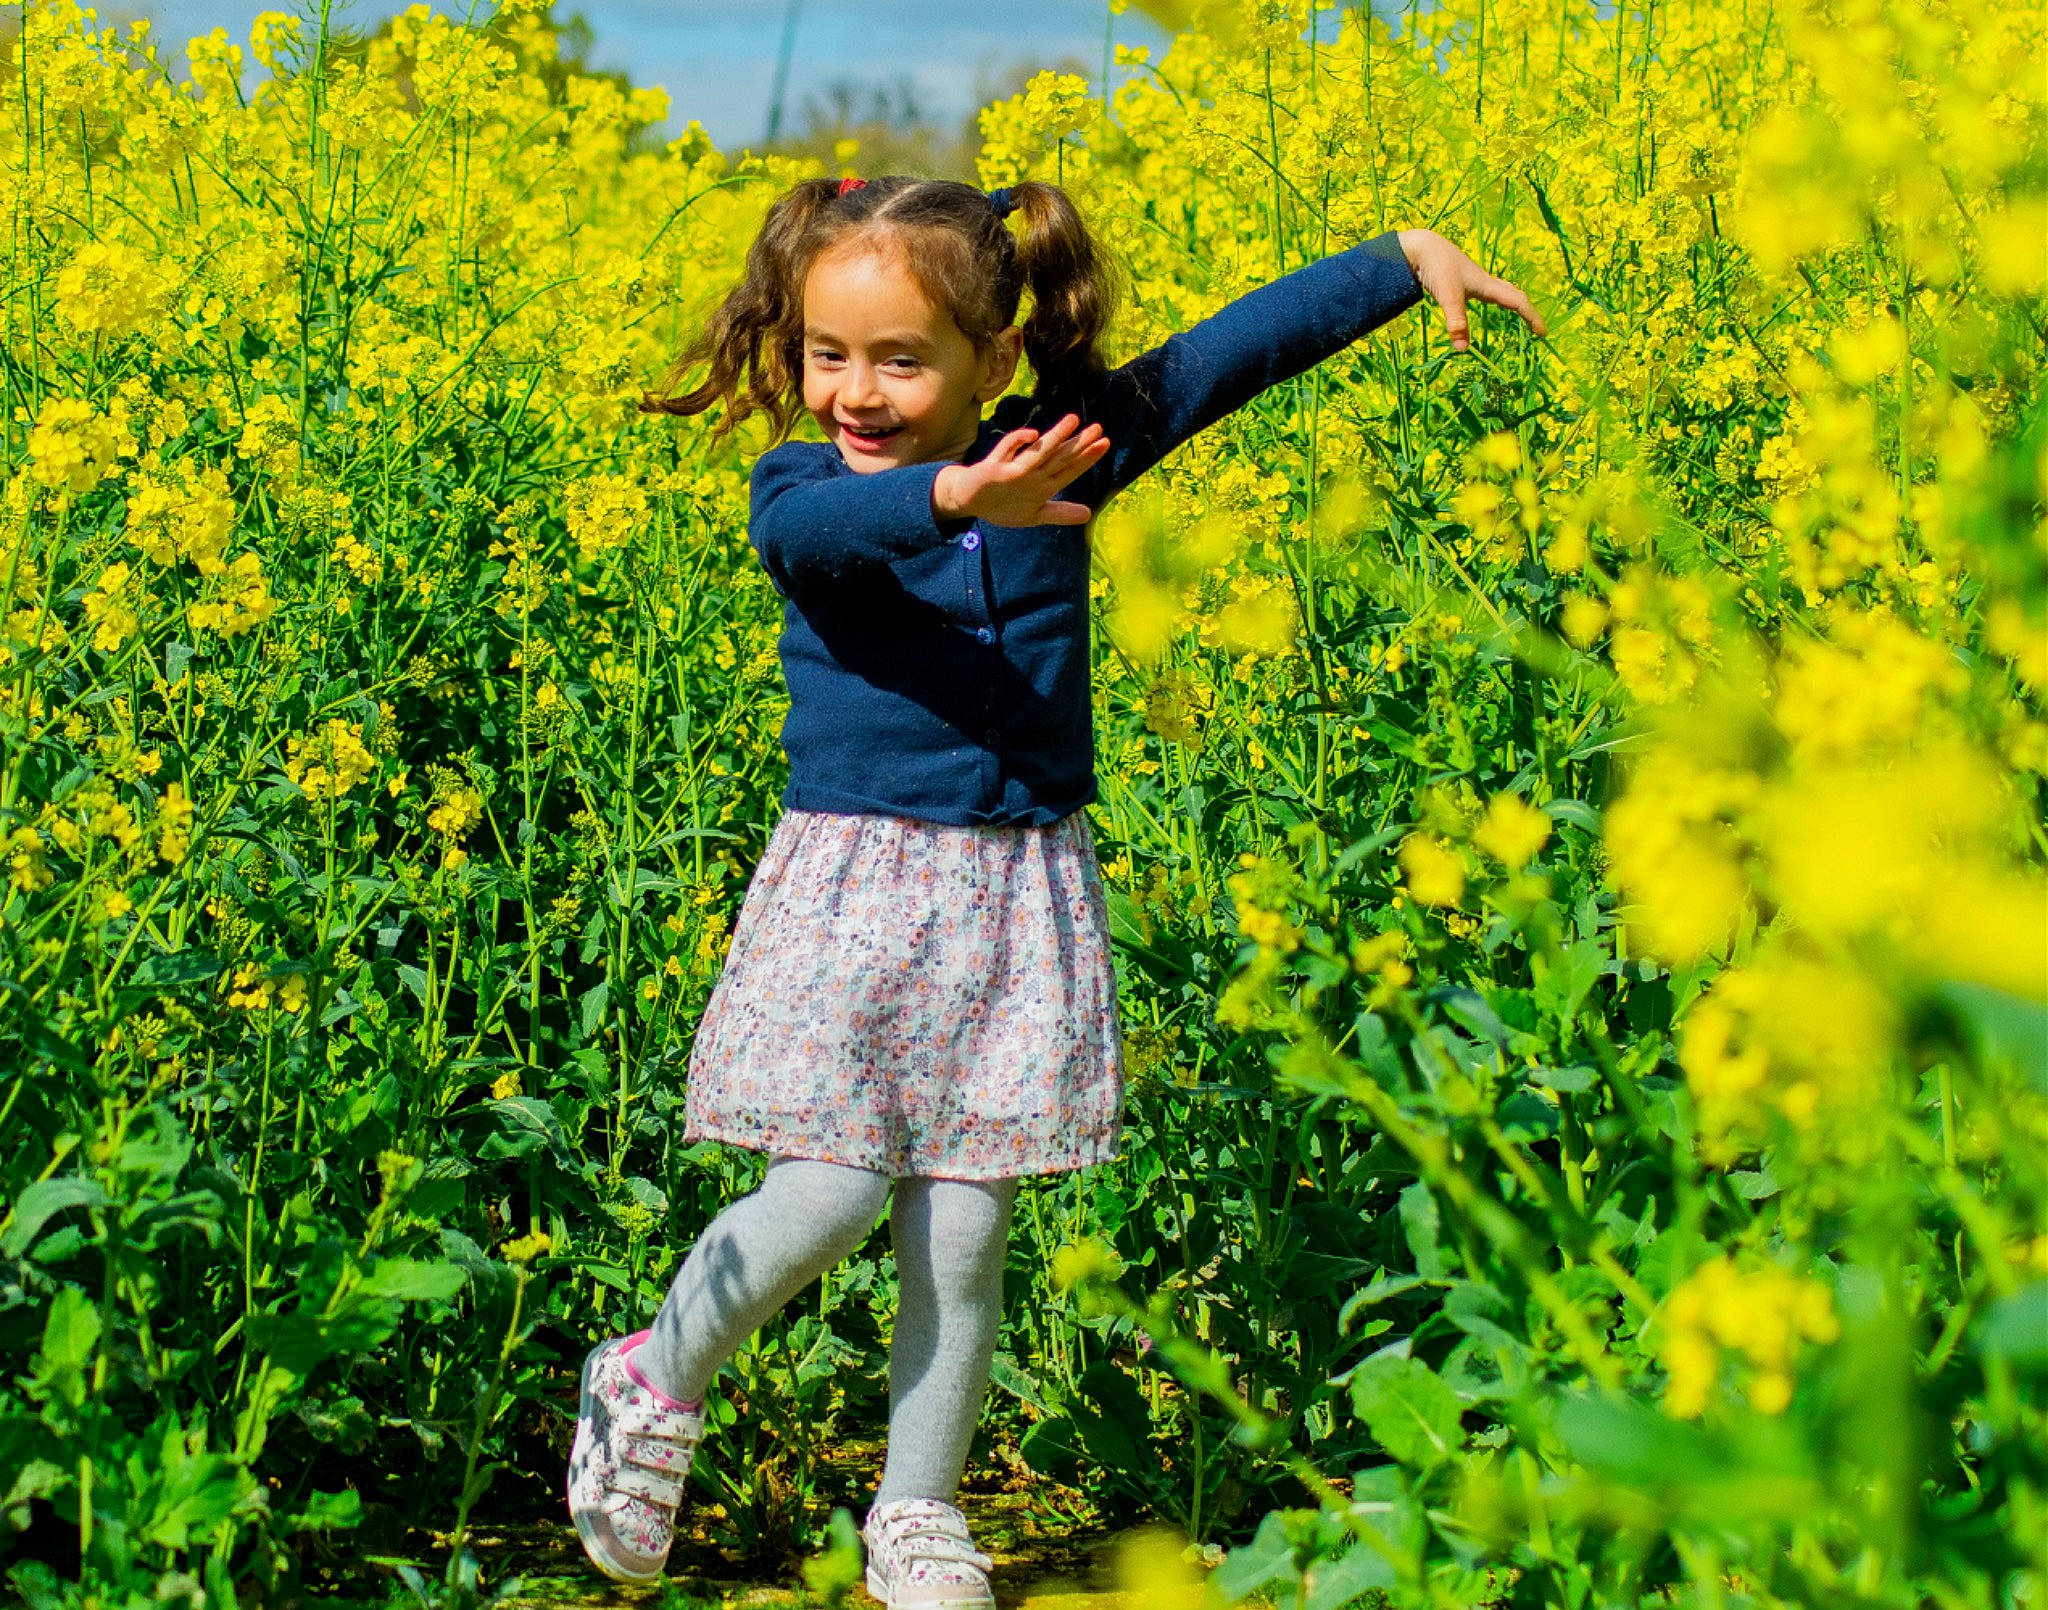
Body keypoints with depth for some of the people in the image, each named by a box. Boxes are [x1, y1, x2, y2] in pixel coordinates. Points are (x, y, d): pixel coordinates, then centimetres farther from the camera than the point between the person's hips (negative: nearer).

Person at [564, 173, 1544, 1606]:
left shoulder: (1063, 450, 2)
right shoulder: (800, 488, -7)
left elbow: (1228, 354, 4)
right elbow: (820, 530, -31)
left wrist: (1409, 259, 1)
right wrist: (954, 496, -51)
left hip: (1018, 896, 3)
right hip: (851, 882, -2)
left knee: (964, 1232, 5)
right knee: (832, 1193, -9)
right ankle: (655, 1381, 18)